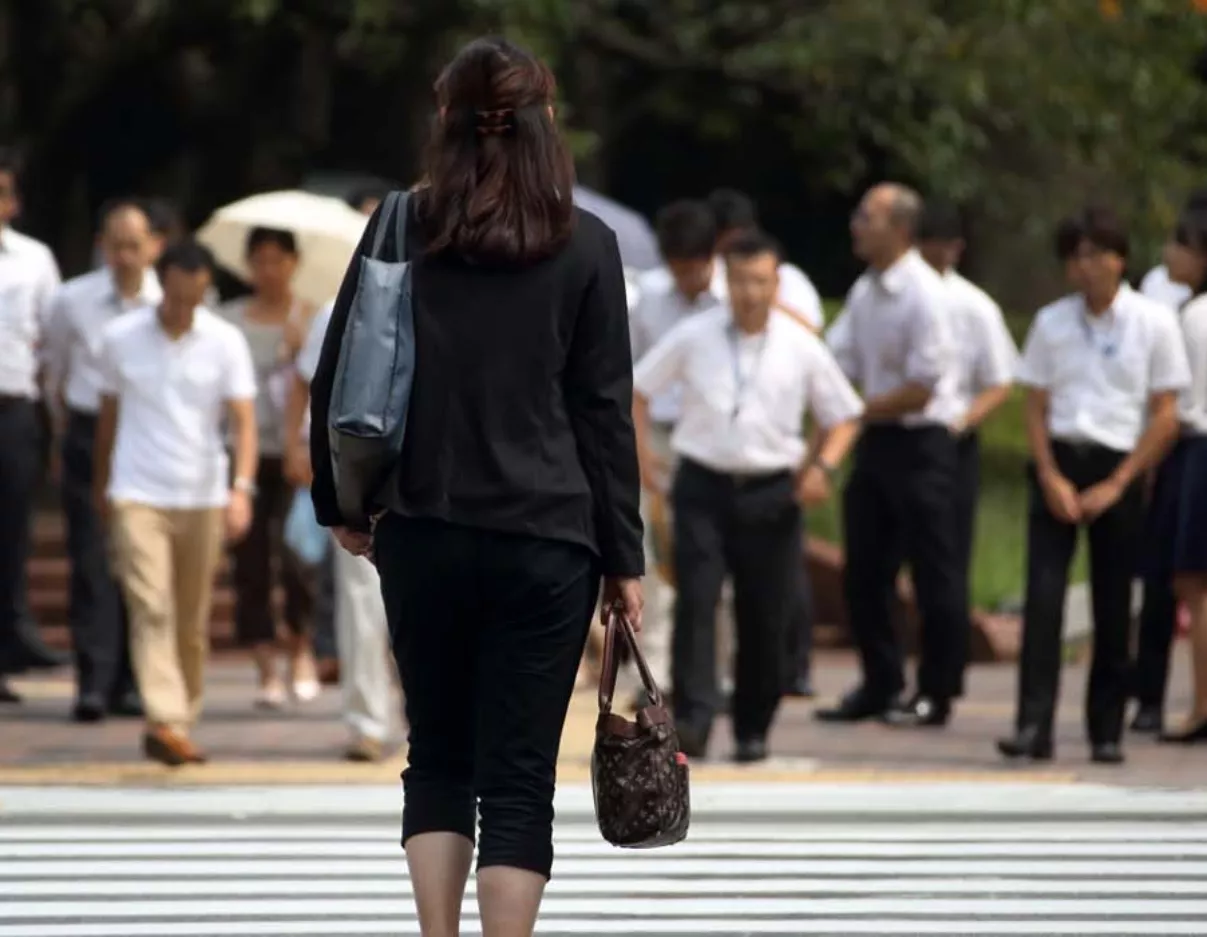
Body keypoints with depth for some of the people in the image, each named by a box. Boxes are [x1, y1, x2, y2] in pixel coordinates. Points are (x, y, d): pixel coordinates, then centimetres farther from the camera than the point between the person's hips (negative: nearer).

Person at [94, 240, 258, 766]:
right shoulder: (120, 338, 1)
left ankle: (181, 724, 17)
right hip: (138, 495, -1)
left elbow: (244, 421, -5)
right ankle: (165, 722, -23)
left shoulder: (226, 342, 0)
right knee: (150, 609, -15)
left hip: (203, 499, 1)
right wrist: (101, 486, 20)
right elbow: (109, 414, 13)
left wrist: (241, 488, -20)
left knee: (192, 624, 6)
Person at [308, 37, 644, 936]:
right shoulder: (585, 246, -2)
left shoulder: (399, 230, 2)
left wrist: (339, 504, 16)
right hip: (545, 540, -2)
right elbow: (605, 411, -1)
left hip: (422, 535, 2)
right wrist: (624, 557, 4)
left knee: (438, 755, 15)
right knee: (520, 776, 0)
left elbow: (335, 379, 3)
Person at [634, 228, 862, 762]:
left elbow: (844, 416, 10)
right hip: (704, 487, -1)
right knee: (696, 602, -14)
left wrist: (823, 465, -7)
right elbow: (637, 390, 12)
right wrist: (640, 453, 1)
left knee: (765, 615, 4)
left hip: (772, 494, 1)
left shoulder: (800, 348, 1)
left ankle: (753, 729, 17)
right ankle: (693, 719, -19)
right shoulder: (693, 338, 1)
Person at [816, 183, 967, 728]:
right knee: (863, 574, 12)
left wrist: (857, 412, -11)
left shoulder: (924, 297, -16)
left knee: (934, 575, 1)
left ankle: (935, 694, 9)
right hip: (875, 439, 8)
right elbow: (836, 361, 10)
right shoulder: (865, 291, 8)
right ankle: (880, 686, 24)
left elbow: (920, 391, -17)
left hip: (920, 443, -8)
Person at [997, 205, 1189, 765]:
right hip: (1058, 463, 1)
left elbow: (1165, 418, -2)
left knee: (1113, 607, 3)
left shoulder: (1153, 323, -1)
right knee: (1042, 593, -10)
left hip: (1118, 470, -1)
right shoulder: (1052, 323, 6)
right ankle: (1033, 726, -13)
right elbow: (1036, 408, 7)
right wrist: (1050, 477, -7)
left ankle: (1106, 732, 12)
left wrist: (1116, 485, -8)